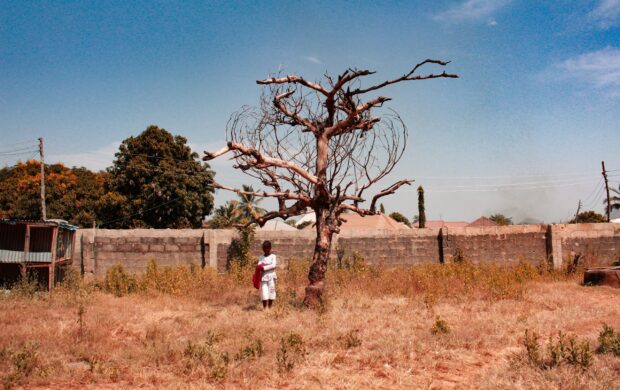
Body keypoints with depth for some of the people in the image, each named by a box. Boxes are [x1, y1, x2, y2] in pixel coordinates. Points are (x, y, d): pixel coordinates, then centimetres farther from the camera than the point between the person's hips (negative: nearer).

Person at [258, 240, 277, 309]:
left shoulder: (273, 256, 4)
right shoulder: (261, 257, 13)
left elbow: (274, 265, -10)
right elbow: (259, 266, 1)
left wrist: (264, 267, -15)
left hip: (271, 276, -2)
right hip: (263, 277, 2)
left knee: (271, 292, 0)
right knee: (264, 293, -4)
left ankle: (269, 308, 9)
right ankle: (264, 309, 0)